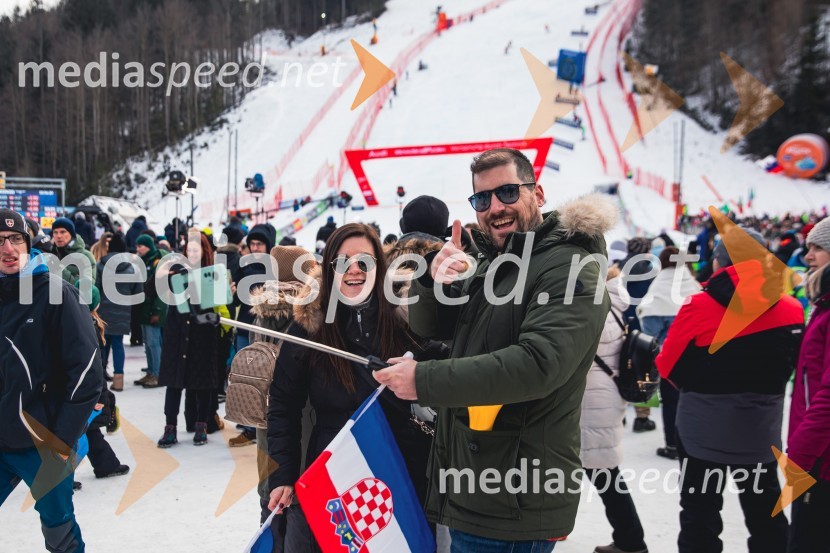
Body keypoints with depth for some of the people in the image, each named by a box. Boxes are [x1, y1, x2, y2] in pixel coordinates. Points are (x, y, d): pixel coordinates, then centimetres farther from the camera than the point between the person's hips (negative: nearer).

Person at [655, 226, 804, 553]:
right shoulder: (790, 310, -8)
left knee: (700, 512, 10)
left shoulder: (699, 307, -17)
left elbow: (668, 366, -8)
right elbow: (790, 366, 6)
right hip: (760, 431, 3)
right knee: (765, 511, 21)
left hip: (704, 428, -3)